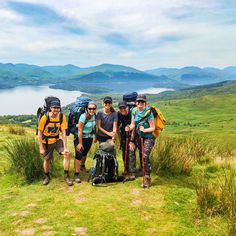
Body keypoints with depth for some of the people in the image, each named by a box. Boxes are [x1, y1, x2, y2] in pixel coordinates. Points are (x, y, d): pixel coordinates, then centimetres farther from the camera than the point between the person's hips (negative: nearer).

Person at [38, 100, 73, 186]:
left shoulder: (62, 117, -15)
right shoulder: (45, 117, -21)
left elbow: (63, 133, -14)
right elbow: (39, 133, -14)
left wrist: (65, 147, -17)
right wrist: (41, 148, -15)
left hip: (57, 140, 2)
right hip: (47, 142, -2)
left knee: (67, 154, -15)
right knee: (47, 159, 8)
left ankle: (66, 176, -1)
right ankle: (47, 176, 37)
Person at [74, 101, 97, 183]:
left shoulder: (94, 116, -7)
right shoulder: (83, 117, -25)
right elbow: (80, 130, -24)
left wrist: (95, 136, 12)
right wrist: (80, 143, -22)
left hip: (89, 138, 6)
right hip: (81, 138, -6)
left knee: (85, 153, 23)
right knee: (79, 155, -10)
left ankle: (82, 165, 49)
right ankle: (76, 174, -4)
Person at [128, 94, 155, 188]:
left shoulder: (148, 112, -17)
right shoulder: (134, 111, 0)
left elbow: (153, 128, -15)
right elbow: (133, 124, 3)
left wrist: (144, 130, -30)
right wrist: (129, 128, -17)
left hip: (149, 137, -5)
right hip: (139, 136, 6)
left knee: (145, 156, -13)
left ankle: (147, 178, -4)